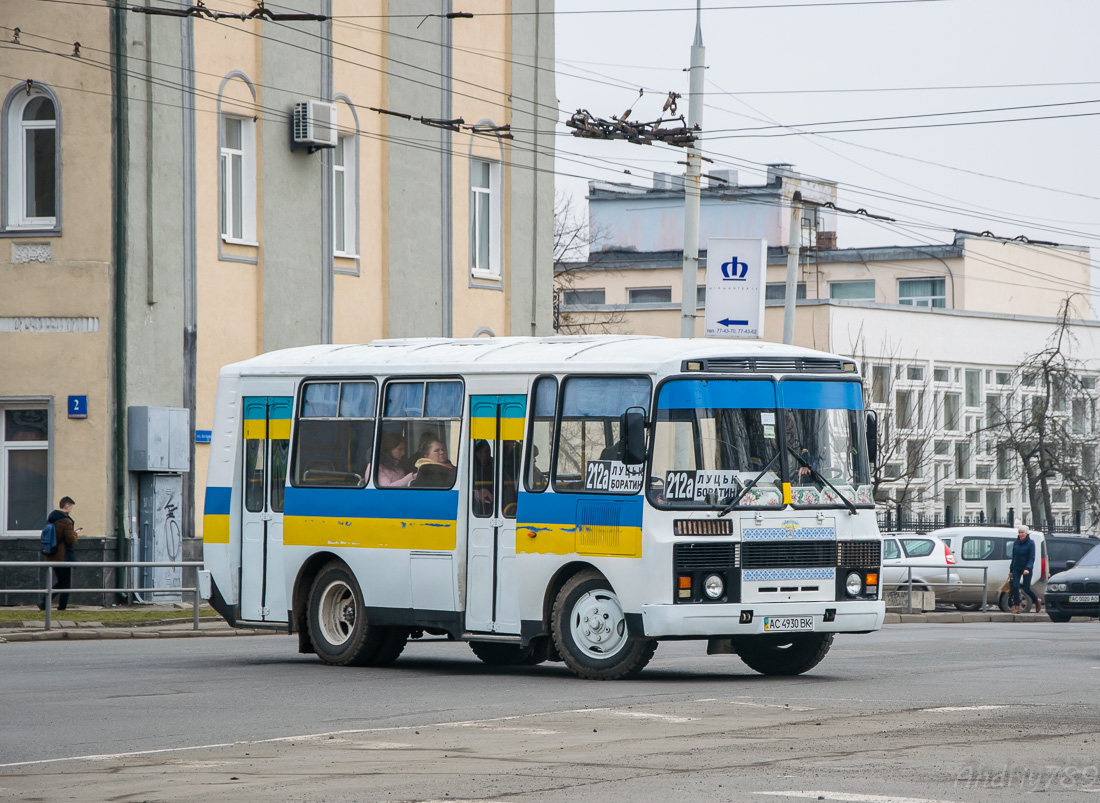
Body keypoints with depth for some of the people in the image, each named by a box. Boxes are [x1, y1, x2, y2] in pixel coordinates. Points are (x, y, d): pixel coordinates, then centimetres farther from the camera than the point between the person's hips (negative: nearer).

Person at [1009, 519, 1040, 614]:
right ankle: (1016, 607, -4)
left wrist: (1028, 568, -25)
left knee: (1026, 589, -3)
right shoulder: (1016, 543, 8)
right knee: (1015, 587, -8)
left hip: (1027, 569, -4)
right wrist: (1011, 570, 13)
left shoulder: (1030, 543, -7)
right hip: (1016, 569, 4)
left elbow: (1032, 558, -12)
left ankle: (1037, 601, 24)